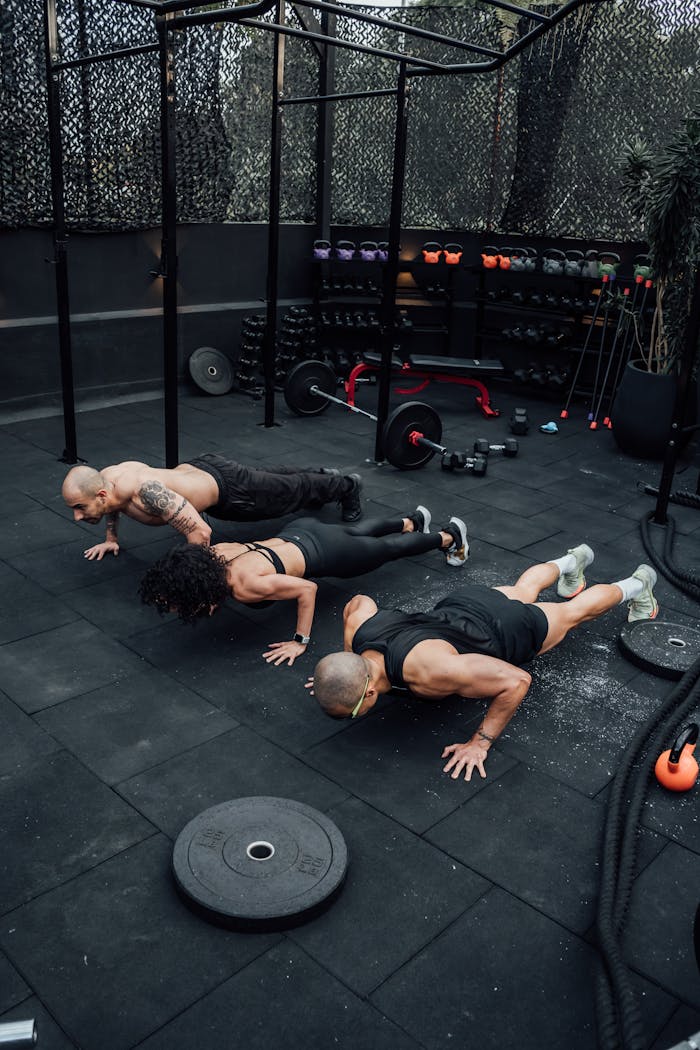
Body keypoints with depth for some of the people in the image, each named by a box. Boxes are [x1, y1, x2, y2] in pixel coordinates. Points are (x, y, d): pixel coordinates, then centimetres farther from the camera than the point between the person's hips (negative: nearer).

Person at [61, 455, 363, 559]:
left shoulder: (145, 492, -45)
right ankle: (323, 475, 60)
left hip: (228, 488, -8)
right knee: (271, 479, 33)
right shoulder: (105, 477, -19)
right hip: (200, 467, 8)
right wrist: (111, 537, 10)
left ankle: (345, 486, 46)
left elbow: (200, 532, -44)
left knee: (291, 491, 19)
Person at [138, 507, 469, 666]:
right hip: (297, 532, 6)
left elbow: (308, 589, -34)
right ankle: (413, 521, 63)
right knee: (359, 531, 35)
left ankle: (450, 535, 47)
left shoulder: (246, 585, -41)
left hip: (325, 553, -6)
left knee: (388, 548, 21)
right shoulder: (212, 553, -21)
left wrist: (300, 643, -29)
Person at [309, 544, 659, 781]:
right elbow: (360, 600, -3)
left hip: (512, 631, -6)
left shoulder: (427, 671, -48)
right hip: (461, 602, 6)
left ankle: (635, 584, 52)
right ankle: (572, 561, 67)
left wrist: (480, 743, -37)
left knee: (571, 612, 25)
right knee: (523, 590, 37)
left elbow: (517, 680, -43)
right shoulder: (357, 625, -29)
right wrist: (343, 665, -5)